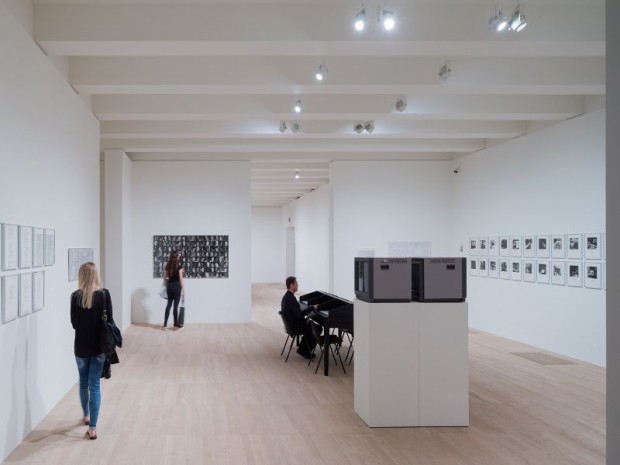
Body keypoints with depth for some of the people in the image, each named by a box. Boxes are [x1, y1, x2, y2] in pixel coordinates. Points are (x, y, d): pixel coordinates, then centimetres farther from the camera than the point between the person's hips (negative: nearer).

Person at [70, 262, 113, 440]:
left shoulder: (76, 296, -7)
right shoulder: (104, 294, -9)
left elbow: (74, 323, -2)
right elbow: (109, 321, -7)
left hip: (81, 346, 1)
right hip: (99, 346, -1)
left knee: (83, 382, 20)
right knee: (94, 385, 2)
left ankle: (86, 415, 39)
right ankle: (92, 428, 0)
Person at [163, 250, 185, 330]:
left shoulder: (167, 266, 5)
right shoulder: (179, 266, -11)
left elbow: (165, 278, 10)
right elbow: (181, 278, -12)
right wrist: (183, 289, -7)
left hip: (169, 286, 5)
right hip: (176, 286, -5)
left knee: (169, 304, 9)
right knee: (176, 305, 4)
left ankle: (165, 324, 5)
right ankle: (176, 323, 15)